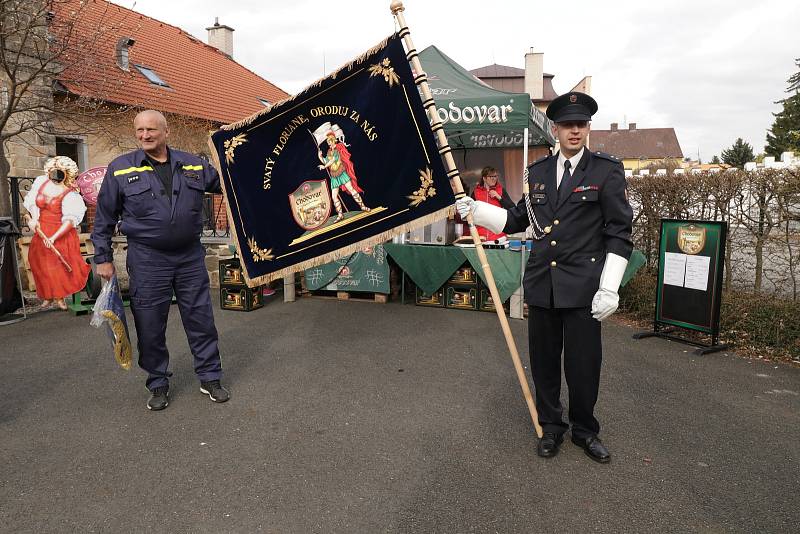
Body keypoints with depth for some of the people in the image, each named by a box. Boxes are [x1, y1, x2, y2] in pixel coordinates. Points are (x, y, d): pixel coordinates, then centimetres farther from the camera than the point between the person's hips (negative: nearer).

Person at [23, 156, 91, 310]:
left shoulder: (69, 194, -14)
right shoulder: (41, 182, 1)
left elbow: (70, 220, -20)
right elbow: (31, 202, 13)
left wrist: (54, 237, -26)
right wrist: (32, 219, -5)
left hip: (61, 234, -5)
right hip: (41, 232, 5)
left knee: (60, 265, -1)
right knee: (42, 265, 12)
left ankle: (59, 297, 15)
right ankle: (47, 295, 28)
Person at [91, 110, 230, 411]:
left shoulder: (193, 165, 5)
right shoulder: (120, 168, 0)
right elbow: (104, 218, 5)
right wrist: (103, 258, 4)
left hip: (191, 256, 2)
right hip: (147, 261, -1)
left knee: (201, 320, 7)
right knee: (150, 326, 5)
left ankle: (210, 378, 22)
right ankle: (158, 385, 23)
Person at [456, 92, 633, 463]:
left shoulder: (607, 170, -3)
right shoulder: (538, 172, 10)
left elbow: (619, 233, -5)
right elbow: (517, 220, 16)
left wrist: (609, 288, -12)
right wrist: (475, 209, 4)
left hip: (583, 286, -3)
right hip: (541, 283, 4)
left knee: (583, 363, 5)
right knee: (543, 361, 12)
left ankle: (585, 431, 29)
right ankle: (551, 427, 32)